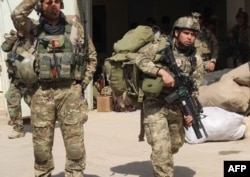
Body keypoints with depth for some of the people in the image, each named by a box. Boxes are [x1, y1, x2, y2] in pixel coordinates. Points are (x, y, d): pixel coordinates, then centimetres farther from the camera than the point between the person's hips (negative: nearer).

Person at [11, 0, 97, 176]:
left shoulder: (76, 28, 7)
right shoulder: (34, 30, 7)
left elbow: (92, 58, 14)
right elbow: (17, 15, -14)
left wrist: (83, 84, 5)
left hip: (70, 91, -1)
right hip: (42, 93, 1)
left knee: (75, 145, -3)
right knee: (41, 145, 6)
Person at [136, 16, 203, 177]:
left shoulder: (196, 59, 1)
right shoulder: (161, 46, -8)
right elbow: (141, 60, -21)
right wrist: (162, 72, -31)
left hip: (177, 106, 5)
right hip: (155, 104, -5)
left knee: (176, 144, 20)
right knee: (161, 147, -14)